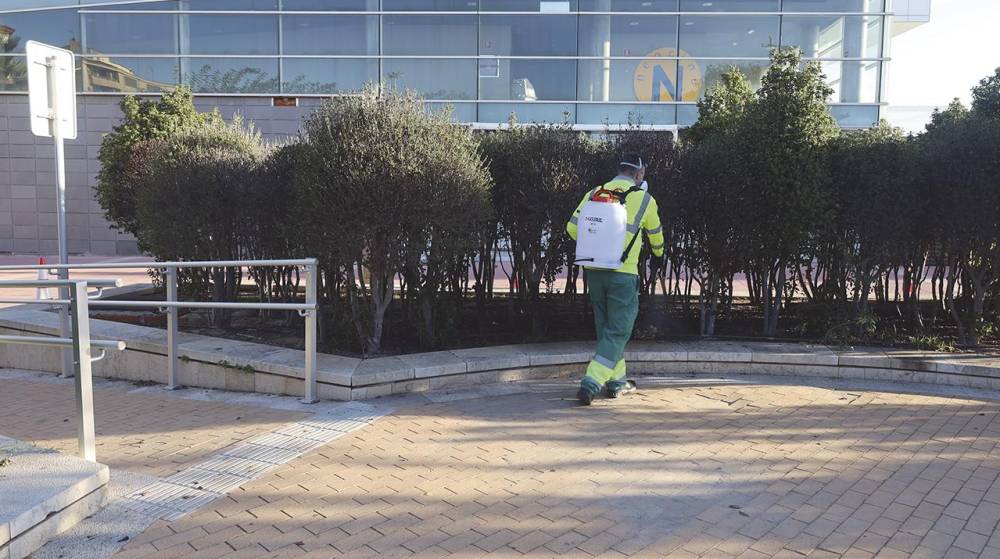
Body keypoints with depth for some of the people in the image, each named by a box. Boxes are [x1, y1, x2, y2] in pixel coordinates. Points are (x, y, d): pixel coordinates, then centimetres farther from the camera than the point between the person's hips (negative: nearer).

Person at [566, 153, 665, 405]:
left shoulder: (594, 194, 7)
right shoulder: (644, 199, 1)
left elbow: (572, 227, 6)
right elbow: (655, 234, 16)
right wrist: (658, 250, 39)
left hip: (594, 270, 5)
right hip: (623, 273, -4)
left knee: (606, 327, 17)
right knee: (618, 331, 2)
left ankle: (616, 382, 26)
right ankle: (591, 382, -10)